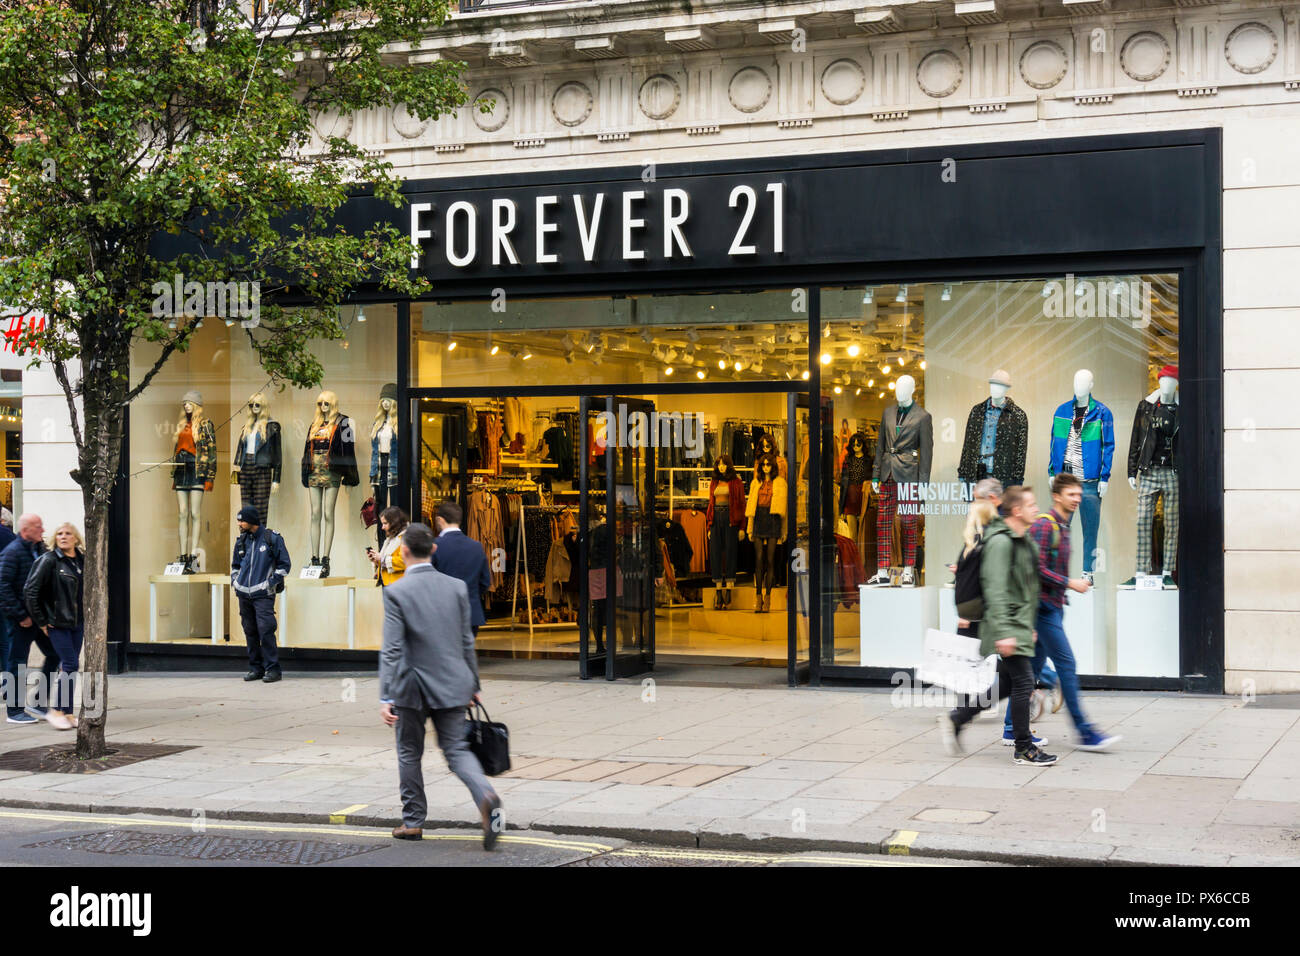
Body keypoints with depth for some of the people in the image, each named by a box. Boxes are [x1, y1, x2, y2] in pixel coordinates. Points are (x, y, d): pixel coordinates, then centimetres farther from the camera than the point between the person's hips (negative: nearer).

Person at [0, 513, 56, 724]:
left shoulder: (40, 549, 11)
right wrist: (21, 615, -18)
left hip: (39, 616, 8)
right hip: (21, 619, -8)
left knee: (54, 655, 8)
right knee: (17, 664, 1)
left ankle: (39, 703, 18)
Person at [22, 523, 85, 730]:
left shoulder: (83, 560, 7)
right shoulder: (48, 560, -10)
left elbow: (87, 590, 21)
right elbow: (30, 591, -11)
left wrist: (88, 616, 12)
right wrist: (41, 621, -10)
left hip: (78, 622, 6)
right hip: (57, 623, -6)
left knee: (70, 666, 10)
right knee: (70, 665, -11)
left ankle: (68, 713, 16)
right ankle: (56, 710, 0)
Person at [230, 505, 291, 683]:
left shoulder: (272, 538, -2)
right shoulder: (241, 541, 13)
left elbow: (284, 564, 1)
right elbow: (235, 565, 28)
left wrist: (270, 583, -8)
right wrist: (235, 581, 11)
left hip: (263, 594, -5)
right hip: (244, 594, 5)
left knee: (265, 630, -14)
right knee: (250, 632, 8)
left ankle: (272, 669, -10)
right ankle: (256, 668, 16)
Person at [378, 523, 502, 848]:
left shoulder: (396, 592, -11)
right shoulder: (457, 587, 1)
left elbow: (392, 650, -15)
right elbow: (467, 642, 7)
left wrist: (385, 697, -15)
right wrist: (474, 684, 16)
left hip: (411, 686, -3)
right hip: (452, 685, 3)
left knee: (409, 754, 14)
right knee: (457, 749, 7)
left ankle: (412, 822, 22)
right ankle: (485, 796, -20)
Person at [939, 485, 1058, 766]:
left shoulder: (1025, 540, 15)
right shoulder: (1000, 542, -16)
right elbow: (995, 590, -22)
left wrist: (1029, 626, 23)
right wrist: (1002, 632, -27)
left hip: (1020, 625, 10)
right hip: (1007, 625, -10)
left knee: (1008, 683, 13)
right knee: (1023, 682, -6)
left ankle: (956, 718, 24)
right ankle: (1024, 749, 4)